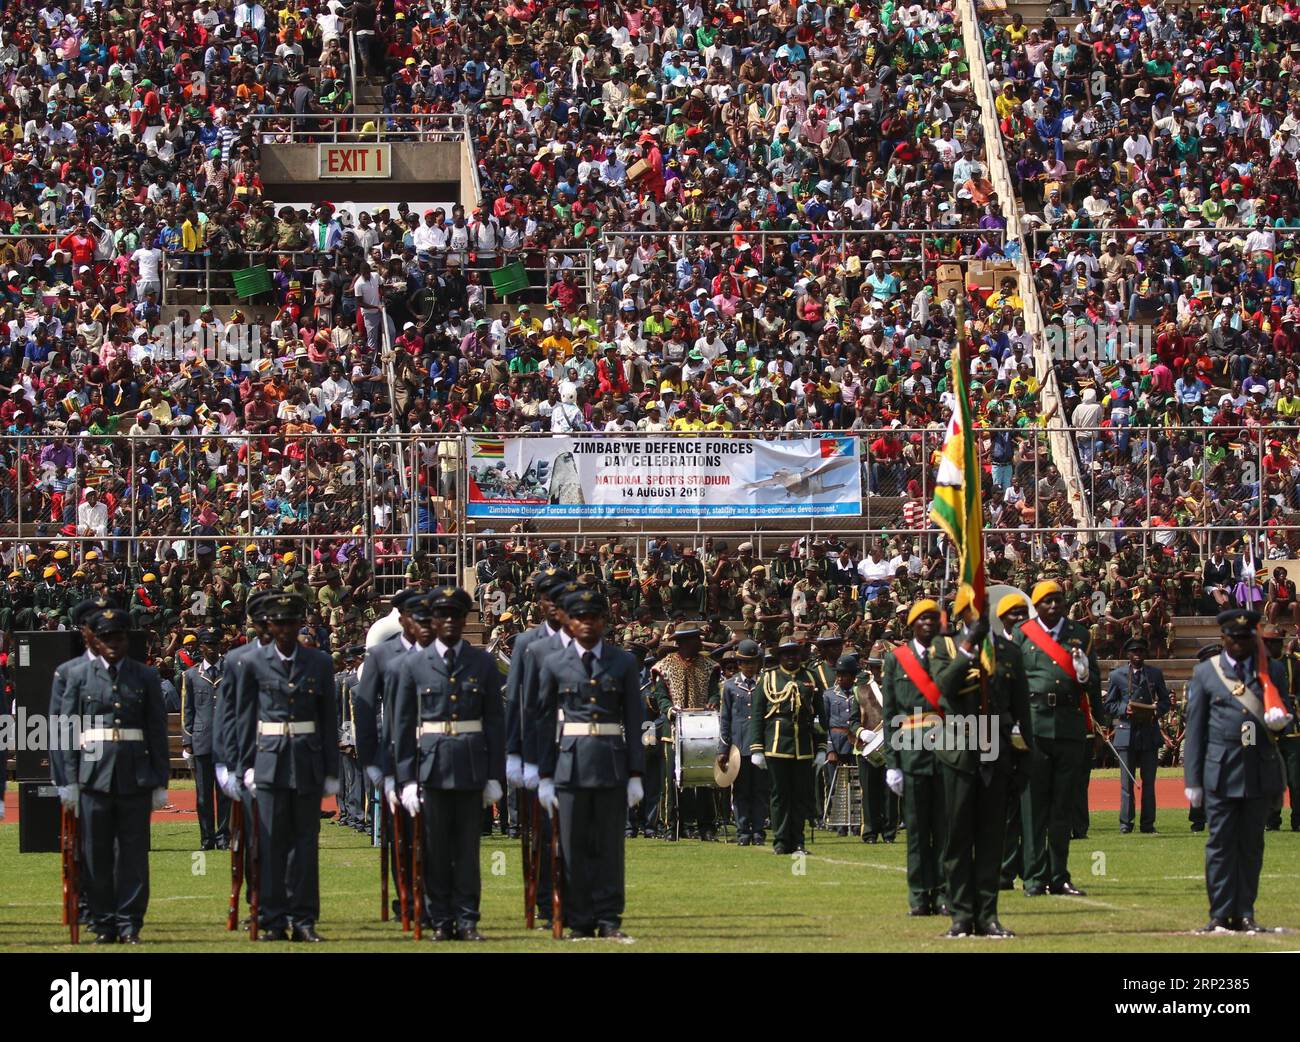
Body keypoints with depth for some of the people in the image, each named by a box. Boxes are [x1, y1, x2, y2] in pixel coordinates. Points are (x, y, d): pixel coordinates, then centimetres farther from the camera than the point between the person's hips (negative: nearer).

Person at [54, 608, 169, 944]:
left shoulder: (146, 677, 8)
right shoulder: (79, 677, 6)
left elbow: (158, 731, 7)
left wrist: (160, 782, 3)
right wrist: (69, 780, -3)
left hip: (136, 775, 0)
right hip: (94, 775, 0)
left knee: (134, 853, 0)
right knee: (96, 854, 2)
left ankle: (129, 924, 5)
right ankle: (103, 925, 8)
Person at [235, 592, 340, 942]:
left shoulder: (319, 663, 5)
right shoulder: (254, 663, 2)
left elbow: (329, 719, 8)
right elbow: (244, 717, 6)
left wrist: (332, 771, 5)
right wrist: (247, 766, 0)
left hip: (308, 762, 1)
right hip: (270, 761, -1)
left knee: (306, 841, 3)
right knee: (271, 842, -1)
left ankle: (303, 919, 8)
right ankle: (274, 920, 2)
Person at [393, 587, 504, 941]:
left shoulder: (483, 663, 6)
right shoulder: (413, 664, 3)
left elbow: (495, 720, 6)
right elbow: (402, 725, 3)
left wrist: (495, 776, 1)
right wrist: (406, 778, -2)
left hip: (472, 766, 1)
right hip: (431, 764, -1)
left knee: (468, 848, 3)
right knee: (435, 848, 3)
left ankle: (466, 920, 8)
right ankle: (441, 921, 9)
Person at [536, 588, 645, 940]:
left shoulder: (624, 663, 5)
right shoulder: (555, 664, 5)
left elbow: (634, 722, 5)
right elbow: (545, 722, 6)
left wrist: (635, 775, 0)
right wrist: (545, 776, 2)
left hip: (612, 764, 0)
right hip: (570, 762, 0)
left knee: (610, 845, 2)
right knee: (574, 846, 1)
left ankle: (609, 920, 6)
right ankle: (580, 921, 7)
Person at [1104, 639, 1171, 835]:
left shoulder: (1155, 674, 12)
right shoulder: (1117, 675, 7)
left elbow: (1166, 701, 15)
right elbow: (1109, 704, 7)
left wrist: (1157, 710, -7)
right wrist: (1124, 710, -12)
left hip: (1150, 732, 2)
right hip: (1127, 732, -2)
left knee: (1149, 780, 3)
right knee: (1127, 780, -3)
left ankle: (1148, 822, 7)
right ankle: (1125, 823, 1)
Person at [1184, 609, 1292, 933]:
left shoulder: (1272, 671, 10)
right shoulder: (1205, 673, 5)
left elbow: (1282, 715, 15)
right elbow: (1195, 729, 5)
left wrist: (1279, 720, -12)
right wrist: (1192, 779, 0)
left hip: (1261, 769, 2)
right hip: (1221, 769, -2)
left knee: (1251, 844, 6)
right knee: (1221, 842, -1)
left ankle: (1245, 914, 12)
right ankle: (1220, 915, 2)